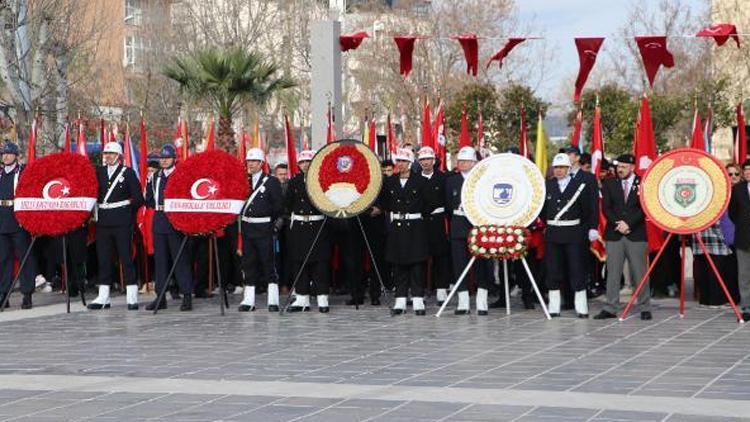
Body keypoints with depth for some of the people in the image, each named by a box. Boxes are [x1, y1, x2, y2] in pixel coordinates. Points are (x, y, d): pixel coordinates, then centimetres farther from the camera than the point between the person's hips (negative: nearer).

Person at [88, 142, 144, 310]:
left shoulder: (128, 172, 1)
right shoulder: (99, 172, 13)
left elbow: (138, 198, 0)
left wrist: (128, 209, 2)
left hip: (122, 222, -4)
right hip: (104, 222, 4)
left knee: (126, 257, -3)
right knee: (104, 258, 6)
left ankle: (132, 297, -1)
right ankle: (103, 297, 10)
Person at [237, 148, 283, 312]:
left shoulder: (271, 182, -3)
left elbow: (278, 205, -4)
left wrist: (269, 219, -1)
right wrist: (242, 214, 4)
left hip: (264, 228, -5)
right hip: (247, 227, 5)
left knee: (268, 262, -3)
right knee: (248, 263, 7)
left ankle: (273, 301, -1)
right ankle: (248, 300, 11)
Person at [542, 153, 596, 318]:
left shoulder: (579, 184, 0)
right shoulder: (547, 185, 7)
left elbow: (588, 208, 0)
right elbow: (542, 208, 9)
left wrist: (592, 228, -4)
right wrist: (546, 221, 1)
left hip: (573, 232, -3)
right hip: (552, 233, 3)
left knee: (576, 269, -1)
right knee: (553, 270, 5)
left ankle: (581, 307, 4)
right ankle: (554, 308, 13)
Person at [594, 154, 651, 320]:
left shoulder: (642, 183, 3)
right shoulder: (609, 183, 10)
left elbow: (644, 208, -3)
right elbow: (606, 208, 4)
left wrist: (628, 223, -12)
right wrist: (618, 224, -10)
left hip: (636, 234, -2)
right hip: (614, 234, 2)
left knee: (639, 272, 0)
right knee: (612, 273, 1)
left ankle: (644, 308, 7)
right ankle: (610, 308, 4)